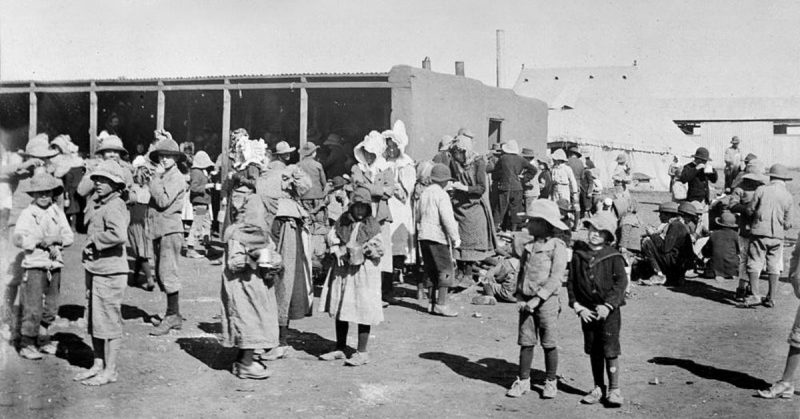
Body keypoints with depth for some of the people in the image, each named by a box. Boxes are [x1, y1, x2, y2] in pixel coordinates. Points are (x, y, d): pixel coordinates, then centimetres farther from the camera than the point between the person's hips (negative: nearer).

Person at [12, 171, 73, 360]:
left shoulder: (57, 212, 9)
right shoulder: (28, 213, -3)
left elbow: (69, 236, 5)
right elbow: (18, 238, -13)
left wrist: (56, 241, -13)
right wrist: (40, 241, -20)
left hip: (54, 265, 5)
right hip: (34, 265, -4)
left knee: (51, 307, 11)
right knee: (32, 308, -5)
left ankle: (43, 340, 26)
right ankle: (26, 344, 8)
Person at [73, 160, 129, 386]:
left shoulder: (115, 207, -16)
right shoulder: (96, 203, 11)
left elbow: (119, 235, -31)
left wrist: (95, 240, -17)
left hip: (110, 272, -9)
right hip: (94, 269, 9)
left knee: (109, 321, 0)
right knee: (93, 319, 17)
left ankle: (110, 371, 9)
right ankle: (98, 364, 30)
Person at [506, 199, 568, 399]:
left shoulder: (557, 247, -9)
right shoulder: (528, 247, 11)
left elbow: (555, 278, -15)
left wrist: (538, 298, -19)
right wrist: (519, 297, 0)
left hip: (546, 301, -5)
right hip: (526, 302, 5)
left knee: (549, 344, 5)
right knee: (526, 342, 8)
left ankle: (551, 382, 17)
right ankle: (523, 380, 17)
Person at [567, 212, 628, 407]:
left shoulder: (613, 256, -6)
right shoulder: (578, 254, 2)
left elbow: (621, 282, -10)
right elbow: (571, 281, 4)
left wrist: (608, 305, -17)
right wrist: (578, 306, -4)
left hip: (609, 310, -3)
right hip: (587, 310, 4)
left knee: (610, 350, -3)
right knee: (593, 351, 11)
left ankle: (614, 390, 8)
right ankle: (598, 388, 23)